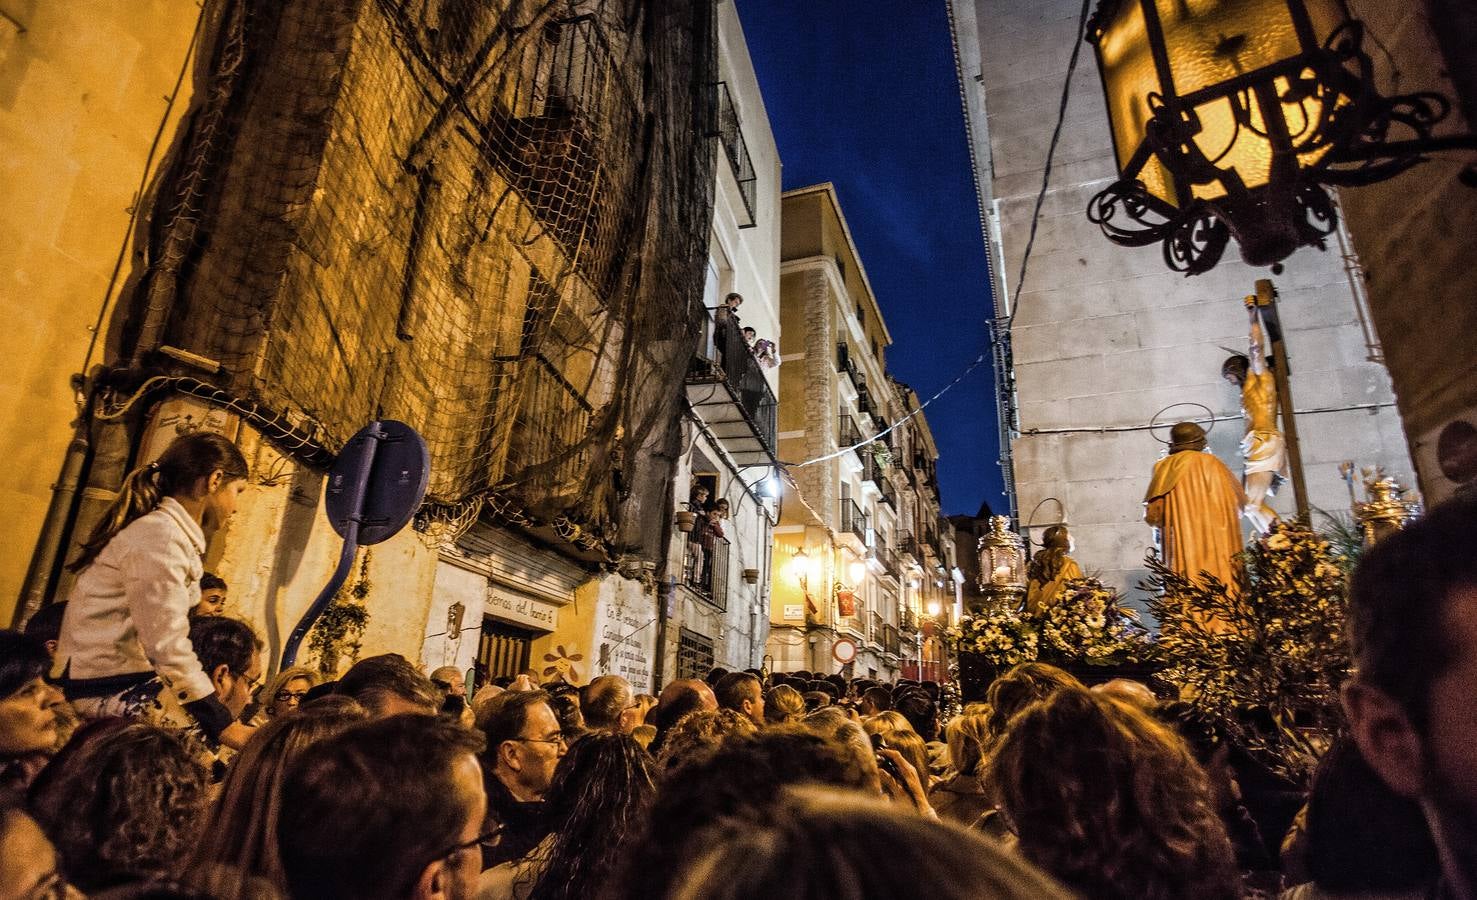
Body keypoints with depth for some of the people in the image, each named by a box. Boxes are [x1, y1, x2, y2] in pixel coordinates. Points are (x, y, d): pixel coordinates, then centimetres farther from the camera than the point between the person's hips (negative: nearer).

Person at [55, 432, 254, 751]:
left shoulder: (168, 533, 14)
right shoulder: (159, 535, -15)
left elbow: (162, 638, 12)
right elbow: (167, 647, -21)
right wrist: (224, 725, -22)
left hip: (128, 685, 10)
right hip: (110, 692, -10)